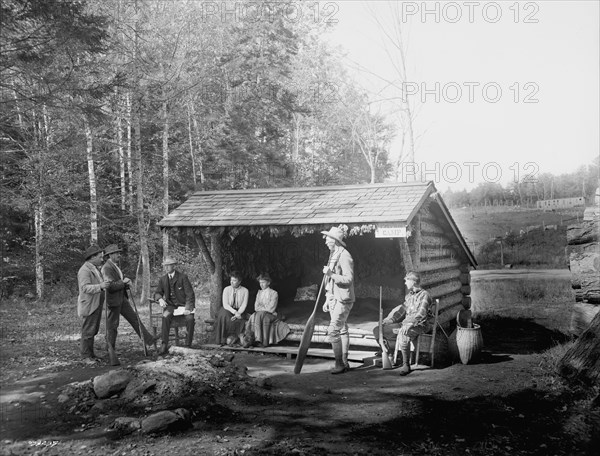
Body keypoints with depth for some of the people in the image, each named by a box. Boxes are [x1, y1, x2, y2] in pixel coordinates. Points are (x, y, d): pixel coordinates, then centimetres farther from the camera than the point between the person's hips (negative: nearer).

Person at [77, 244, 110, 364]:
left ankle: (91, 354, 20)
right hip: (89, 305, -9)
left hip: (97, 305, 9)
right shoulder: (84, 270, -16)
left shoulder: (95, 269, 14)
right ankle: (86, 356, 5)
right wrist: (100, 286, -41)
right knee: (88, 331, -3)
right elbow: (85, 288, -28)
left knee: (93, 331, 13)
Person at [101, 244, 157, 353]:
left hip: (122, 298, 10)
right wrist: (123, 282, -16)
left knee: (134, 318, 9)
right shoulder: (107, 268, -17)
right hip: (113, 300, -9)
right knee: (112, 324, 2)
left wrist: (128, 282, 0)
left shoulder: (115, 266, 14)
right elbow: (110, 286, -25)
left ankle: (148, 340, 12)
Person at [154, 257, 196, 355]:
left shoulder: (183, 277, -3)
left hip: (183, 304, -2)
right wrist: (160, 299, -12)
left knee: (190, 318, -32)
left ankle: (188, 345, -22)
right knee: (166, 316, -32)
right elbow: (157, 293, 14)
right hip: (170, 305, 2)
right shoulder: (162, 279, 10)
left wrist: (188, 308, -22)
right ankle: (164, 345, -32)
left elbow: (190, 294, -7)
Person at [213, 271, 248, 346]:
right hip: (228, 310, 0)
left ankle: (232, 336, -16)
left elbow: (244, 305, -7)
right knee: (224, 314, -33)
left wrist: (238, 314, -23)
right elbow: (225, 304, -9)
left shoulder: (245, 290, 0)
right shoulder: (226, 289, 0)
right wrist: (235, 312, -23)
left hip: (240, 311, 0)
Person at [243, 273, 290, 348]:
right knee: (253, 316, -30)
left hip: (271, 315, -4)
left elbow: (271, 309, -9)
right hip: (260, 315, 4)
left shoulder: (274, 293, 0)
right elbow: (256, 307, 8)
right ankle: (249, 340, -38)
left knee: (259, 315, -34)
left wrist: (261, 308, -4)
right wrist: (265, 308, -9)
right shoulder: (259, 293, 18)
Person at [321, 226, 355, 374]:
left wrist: (331, 274, -26)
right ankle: (344, 363, 19)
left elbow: (348, 279, -20)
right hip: (334, 299, 9)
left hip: (342, 300, -9)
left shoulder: (345, 256, -14)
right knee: (342, 330, 13)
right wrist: (327, 299, 20)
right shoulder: (333, 256, 15)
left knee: (333, 331, -12)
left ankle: (340, 364, -5)